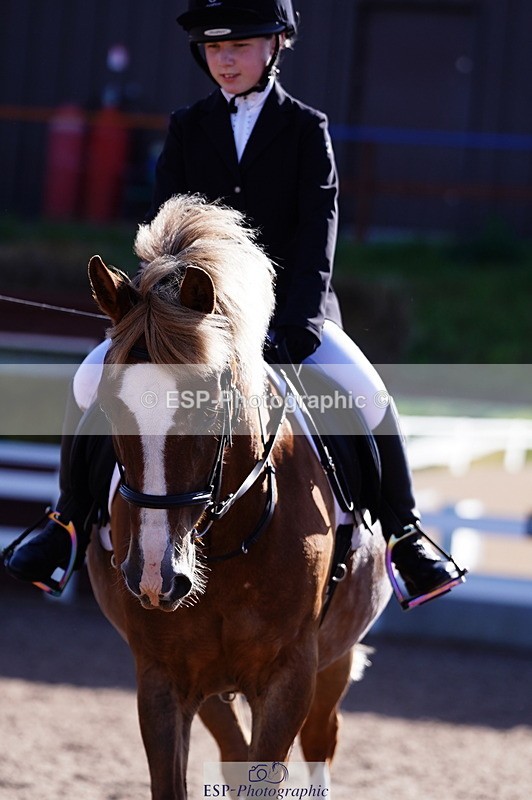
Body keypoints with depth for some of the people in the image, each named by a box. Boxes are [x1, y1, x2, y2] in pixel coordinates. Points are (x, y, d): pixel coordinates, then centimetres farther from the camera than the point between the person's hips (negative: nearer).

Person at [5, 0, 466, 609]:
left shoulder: (306, 129, 2)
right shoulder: (187, 129, 9)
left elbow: (317, 234, -8)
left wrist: (295, 323, -21)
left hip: (287, 304, -2)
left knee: (366, 393, -25)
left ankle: (403, 534, -8)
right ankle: (71, 522, 3)